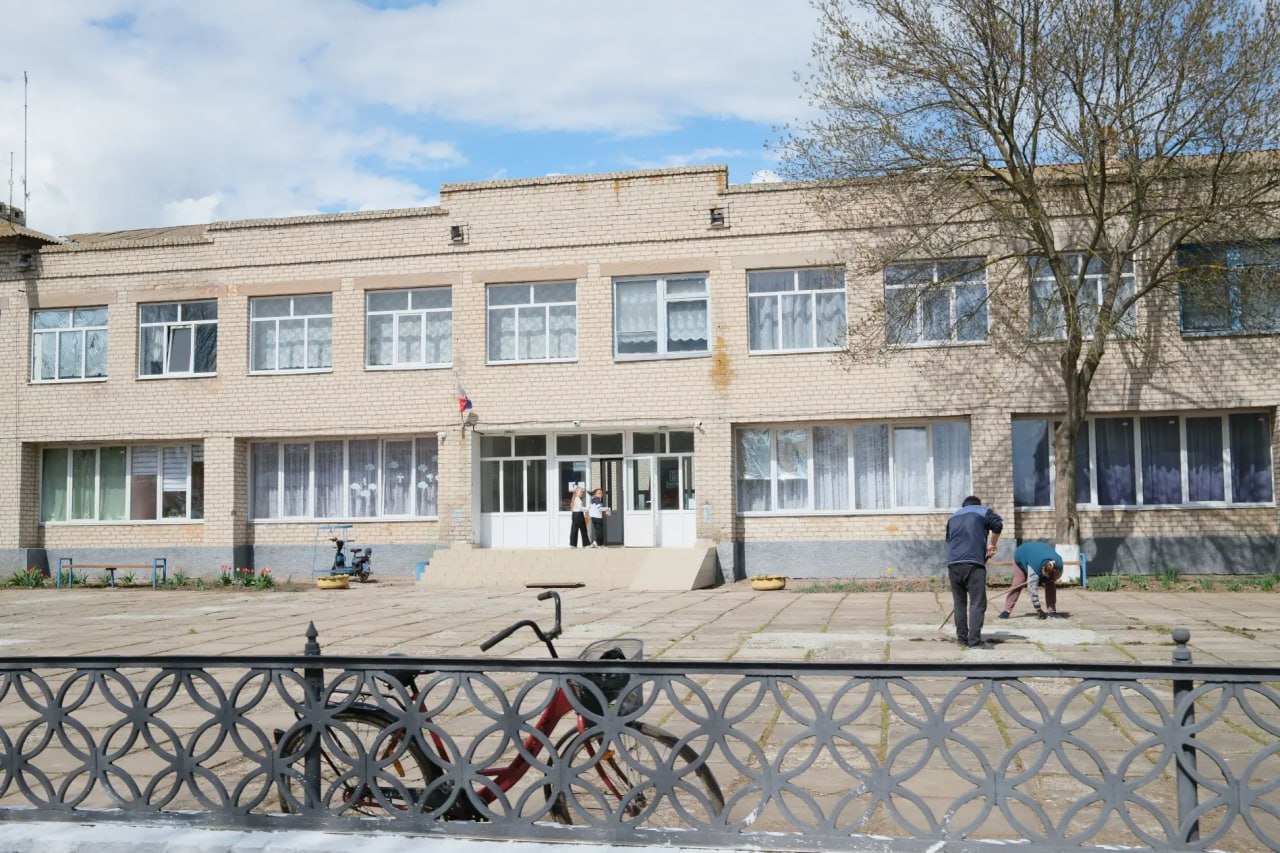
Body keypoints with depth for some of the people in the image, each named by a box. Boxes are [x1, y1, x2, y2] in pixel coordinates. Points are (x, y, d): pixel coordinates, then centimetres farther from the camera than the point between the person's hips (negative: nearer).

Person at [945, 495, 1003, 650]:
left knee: (959, 603, 13)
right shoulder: (982, 511, 15)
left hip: (953, 563, 5)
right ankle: (974, 640, -13)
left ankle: (962, 638, 15)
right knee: (977, 603, -6)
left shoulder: (953, 516, 28)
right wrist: (992, 545, 9)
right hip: (973, 563, -5)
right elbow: (998, 524, -3)